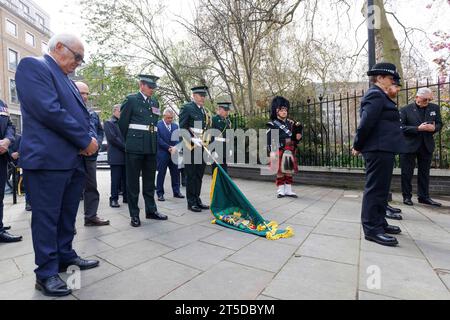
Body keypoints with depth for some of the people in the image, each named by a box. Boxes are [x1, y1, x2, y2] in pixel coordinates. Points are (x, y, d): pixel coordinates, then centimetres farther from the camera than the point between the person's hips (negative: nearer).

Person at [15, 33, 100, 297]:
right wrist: (86, 140, -13)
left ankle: (65, 257, 29)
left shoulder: (67, 79, 23)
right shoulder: (32, 65, -3)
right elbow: (49, 110, -17)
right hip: (48, 159, -8)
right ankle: (47, 273, 14)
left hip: (74, 159, 8)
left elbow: (80, 114, 21)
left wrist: (88, 142, 1)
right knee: (47, 217, 1)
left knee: (68, 215, 15)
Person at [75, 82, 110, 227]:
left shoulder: (93, 113, 16)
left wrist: (97, 142, 1)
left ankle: (91, 216, 21)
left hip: (90, 155, 6)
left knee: (91, 187, 10)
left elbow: (100, 131, 20)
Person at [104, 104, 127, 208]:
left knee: (126, 178, 7)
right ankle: (114, 199, 5)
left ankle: (126, 197, 15)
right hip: (116, 156, -5)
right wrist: (125, 146, -11)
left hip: (126, 155, 5)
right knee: (116, 179, -3)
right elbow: (112, 138, -9)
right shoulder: (108, 123, 3)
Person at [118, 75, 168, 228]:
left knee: (150, 180, 11)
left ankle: (151, 210, 23)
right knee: (133, 180, 3)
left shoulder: (155, 102, 15)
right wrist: (129, 140, 12)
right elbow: (123, 123, 3)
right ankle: (134, 214, 12)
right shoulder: (131, 99, 0)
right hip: (135, 146, -5)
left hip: (151, 146, 5)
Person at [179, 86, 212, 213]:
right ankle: (191, 202, 9)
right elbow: (183, 127, -10)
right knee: (191, 175, 0)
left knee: (199, 175, 11)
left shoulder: (205, 111, 18)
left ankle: (197, 199, 21)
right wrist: (193, 139, -19)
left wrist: (207, 143, 12)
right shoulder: (187, 108, -3)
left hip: (203, 147, 7)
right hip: (191, 147, -7)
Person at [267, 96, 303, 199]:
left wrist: (298, 136, -4)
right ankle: (281, 190, 9)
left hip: (290, 151, 5)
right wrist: (272, 151, -16)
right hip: (279, 151, -5)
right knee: (280, 171, -1)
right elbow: (269, 139, -9)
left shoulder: (291, 123, 15)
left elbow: (296, 137, 19)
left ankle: (288, 190, 17)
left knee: (289, 170, 8)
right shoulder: (272, 124, -2)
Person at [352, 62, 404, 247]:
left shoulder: (380, 96, 21)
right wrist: (358, 146, -12)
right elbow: (366, 123, -22)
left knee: (381, 188, 16)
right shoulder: (376, 95, -12)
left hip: (383, 150, 10)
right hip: (379, 150, -10)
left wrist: (360, 145, 13)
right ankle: (372, 228, 1)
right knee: (375, 188, -6)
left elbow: (367, 123, 19)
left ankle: (379, 222, 28)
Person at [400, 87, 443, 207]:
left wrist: (434, 128, -11)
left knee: (425, 173, 10)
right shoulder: (406, 110, -5)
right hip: (410, 145, -4)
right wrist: (418, 128, -21)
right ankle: (407, 196, 12)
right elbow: (401, 127, -12)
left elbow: (439, 124, 11)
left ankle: (424, 196, 20)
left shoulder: (435, 108, 9)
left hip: (427, 146, 4)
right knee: (407, 173, 2)